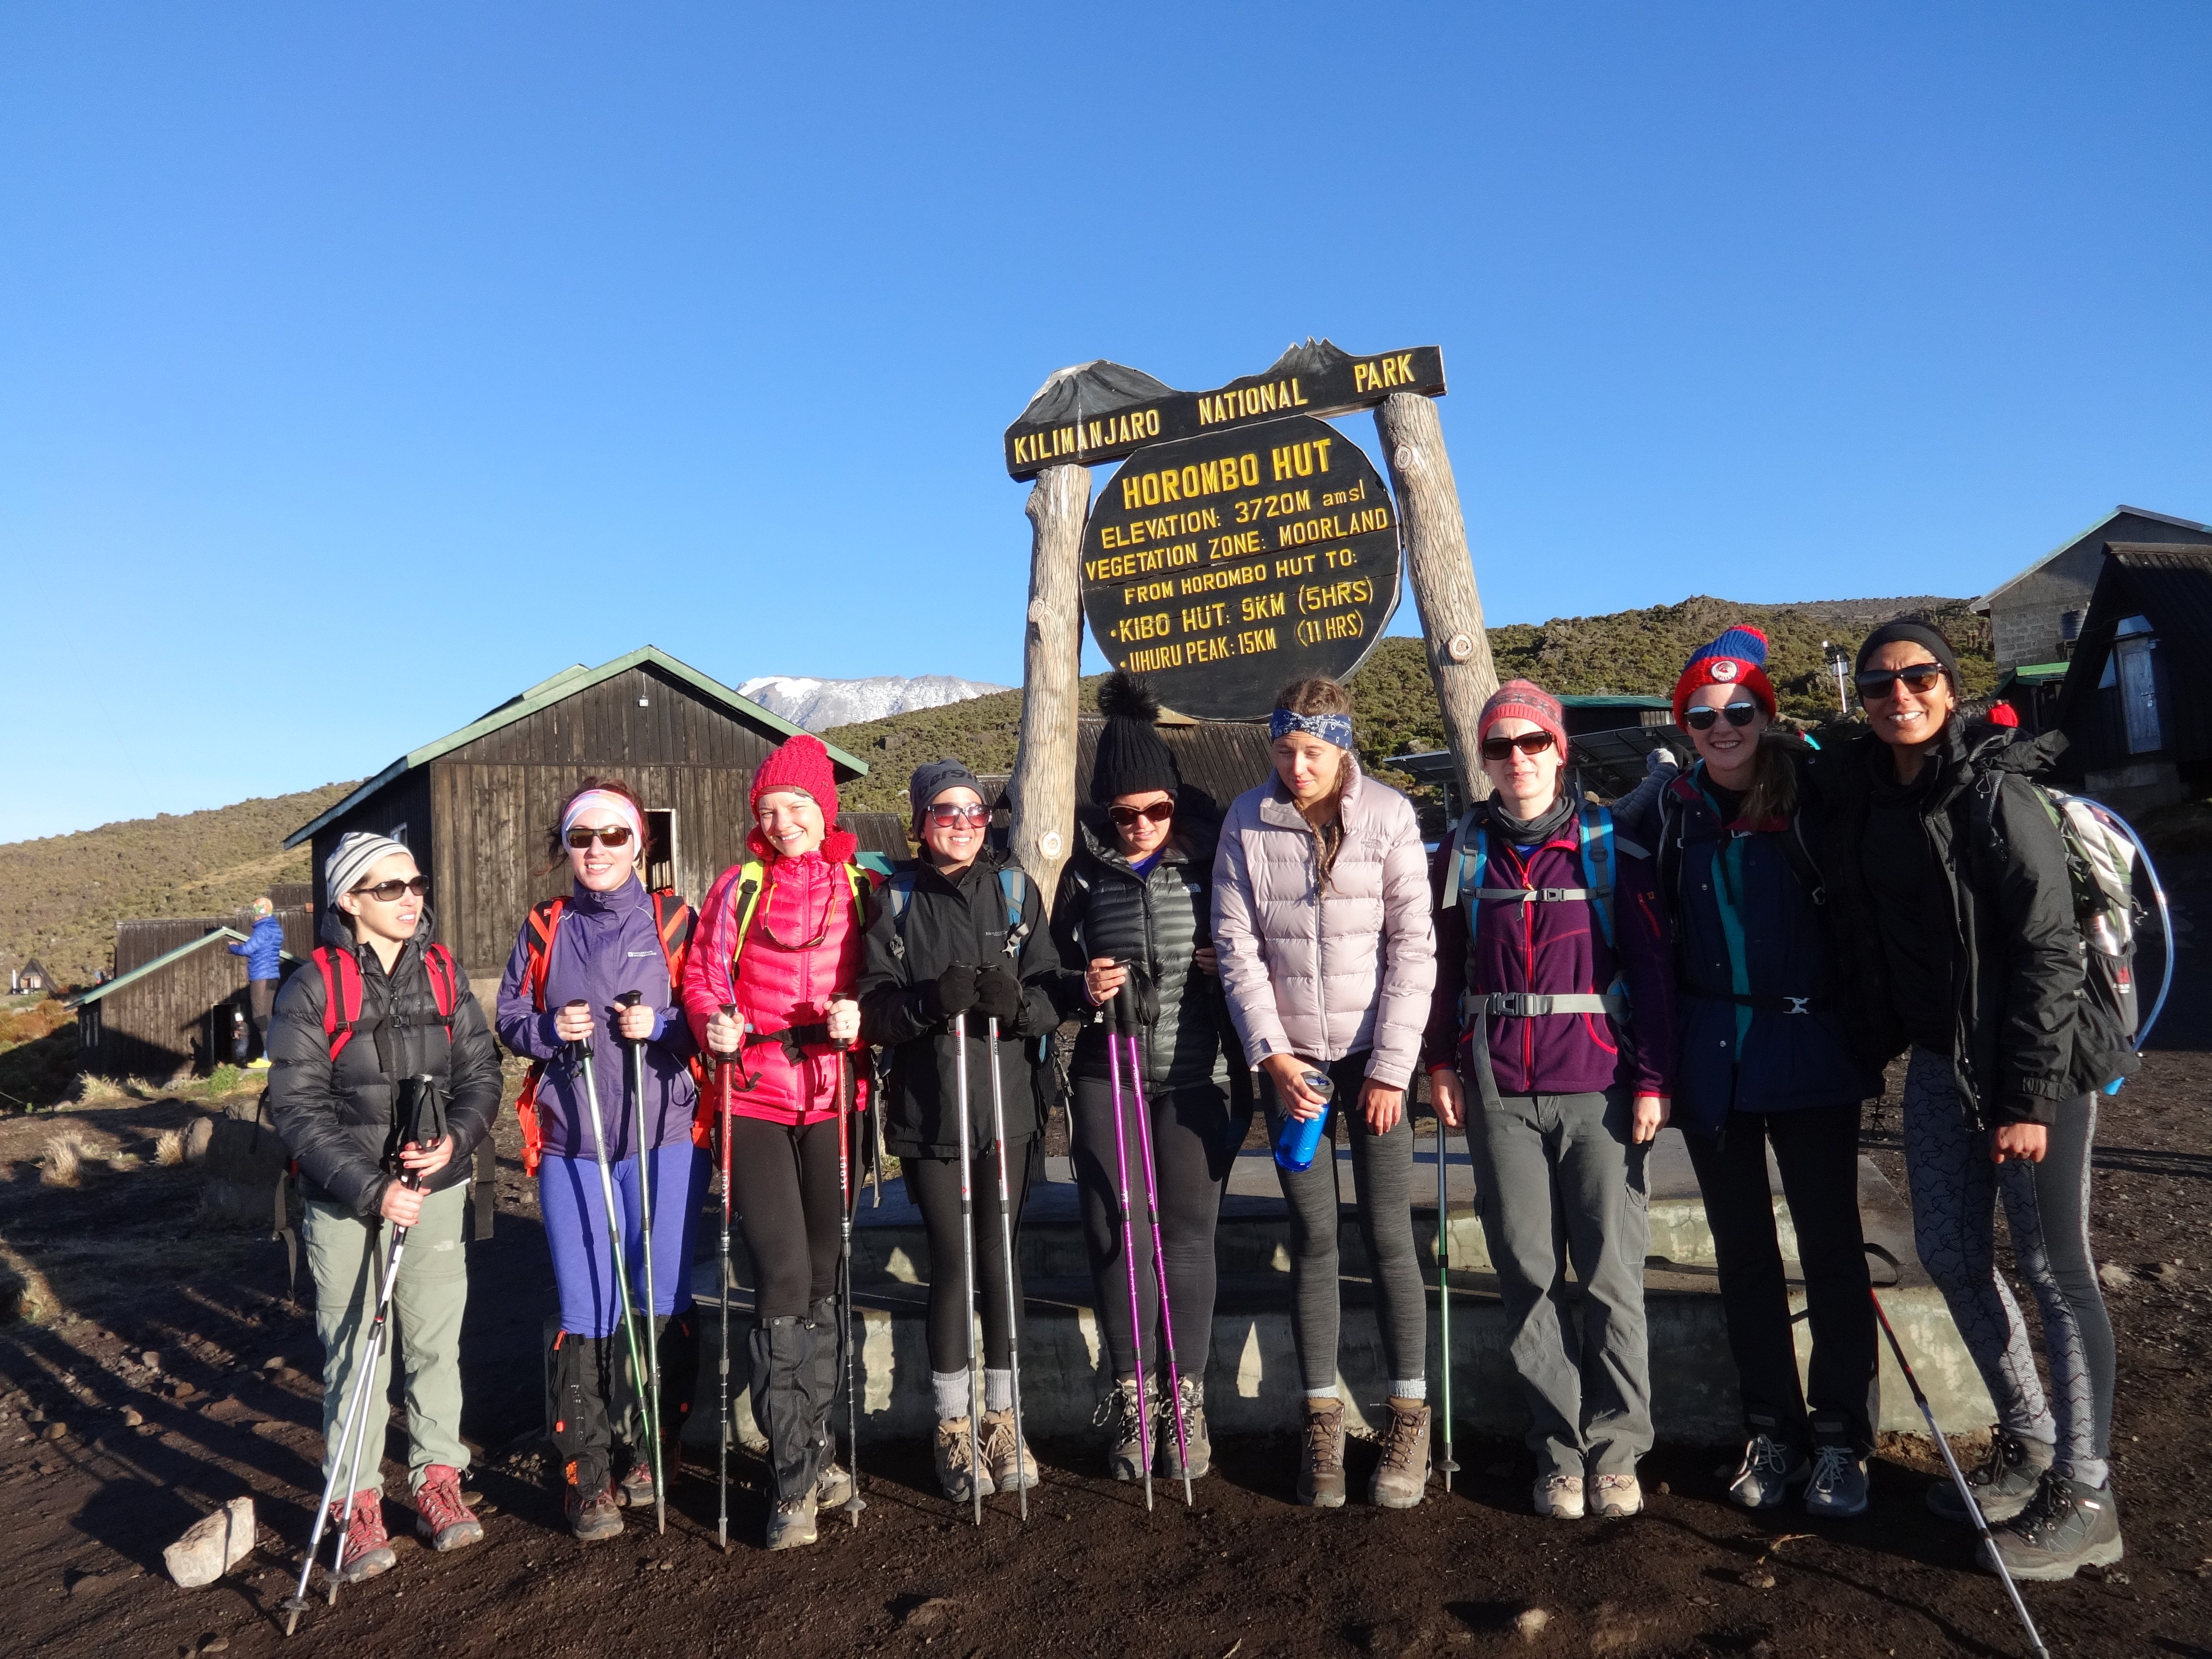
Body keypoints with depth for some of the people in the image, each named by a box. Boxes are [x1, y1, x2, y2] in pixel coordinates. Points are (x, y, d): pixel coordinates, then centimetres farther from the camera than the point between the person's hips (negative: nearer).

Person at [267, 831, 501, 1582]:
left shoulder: (443, 974, 4)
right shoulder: (314, 987, -7)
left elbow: (481, 1073, 6)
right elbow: (297, 1109, -9)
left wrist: (455, 1138, -13)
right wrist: (371, 1190, -16)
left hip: (436, 1189, 3)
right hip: (345, 1202, -3)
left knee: (436, 1342, 9)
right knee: (354, 1352, 3)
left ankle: (437, 1479, 25)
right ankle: (356, 1503, 18)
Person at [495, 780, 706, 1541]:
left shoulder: (673, 920, 3)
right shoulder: (542, 929, 10)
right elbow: (509, 1017, 10)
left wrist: (660, 1025, -16)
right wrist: (551, 1029, -10)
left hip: (665, 1140, -1)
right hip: (570, 1144, 1)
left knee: (665, 1301, 6)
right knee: (584, 1312, 2)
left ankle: (655, 1450, 26)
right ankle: (586, 1476, 14)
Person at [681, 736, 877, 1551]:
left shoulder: (861, 887, 7)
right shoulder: (739, 886, 7)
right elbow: (703, 977, 7)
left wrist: (859, 1013, -12)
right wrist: (714, 1024, -12)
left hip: (835, 1100, 1)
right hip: (755, 1101, -1)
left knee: (825, 1277, 9)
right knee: (783, 1279, -8)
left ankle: (813, 1446, 26)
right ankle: (795, 1475, 2)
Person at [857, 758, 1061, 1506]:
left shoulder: (1016, 889, 4)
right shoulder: (895, 900, 3)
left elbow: (1053, 996, 0)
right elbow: (874, 1010, -3)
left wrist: (1018, 1000, -21)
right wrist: (929, 1001, -22)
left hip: (1006, 1102, 1)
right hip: (927, 1108, -1)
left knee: (1001, 1255, 5)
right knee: (950, 1261, 2)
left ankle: (1002, 1416, 24)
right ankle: (953, 1425, 20)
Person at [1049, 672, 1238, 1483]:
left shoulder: (1207, 860, 0)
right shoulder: (1083, 874, 2)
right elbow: (1051, 976, 8)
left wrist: (1226, 969, -11)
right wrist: (1081, 989, -12)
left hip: (1194, 1074, -1)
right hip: (1108, 1075, 1)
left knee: (1188, 1232, 2)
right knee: (1119, 1232, 2)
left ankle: (1188, 1398, 15)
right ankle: (1132, 1398, 17)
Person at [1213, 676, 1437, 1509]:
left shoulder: (1389, 816, -6)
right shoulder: (1248, 821, -1)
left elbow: (1413, 947, -7)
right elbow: (1237, 947, -1)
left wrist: (1391, 1068, -9)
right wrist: (1272, 1055, -8)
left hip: (1374, 1057, -1)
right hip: (1289, 1058, 2)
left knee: (1388, 1237, 1)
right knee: (1313, 1238, 6)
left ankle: (1409, 1418, 16)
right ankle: (1322, 1421, 18)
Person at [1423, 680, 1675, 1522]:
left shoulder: (1609, 846, 0)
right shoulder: (1464, 850, 7)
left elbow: (1651, 967, 1)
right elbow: (1444, 961, 13)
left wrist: (1652, 1080, -3)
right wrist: (1441, 1061, 7)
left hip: (1597, 1088, -2)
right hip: (1499, 1095, 2)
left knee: (1611, 1276, 0)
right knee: (1529, 1279, 6)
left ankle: (1616, 1450, 15)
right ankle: (1560, 1450, 18)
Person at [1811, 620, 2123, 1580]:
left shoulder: (1997, 795, -14)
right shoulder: (1860, 799, 5)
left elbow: (2049, 952, -16)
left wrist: (2029, 1098, -18)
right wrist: (1872, 1046, 8)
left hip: (2031, 1063, -7)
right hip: (1937, 1061, 7)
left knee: (2053, 1270, 2)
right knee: (1951, 1254, 14)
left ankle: (2082, 1497, 16)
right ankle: (2028, 1443, 34)